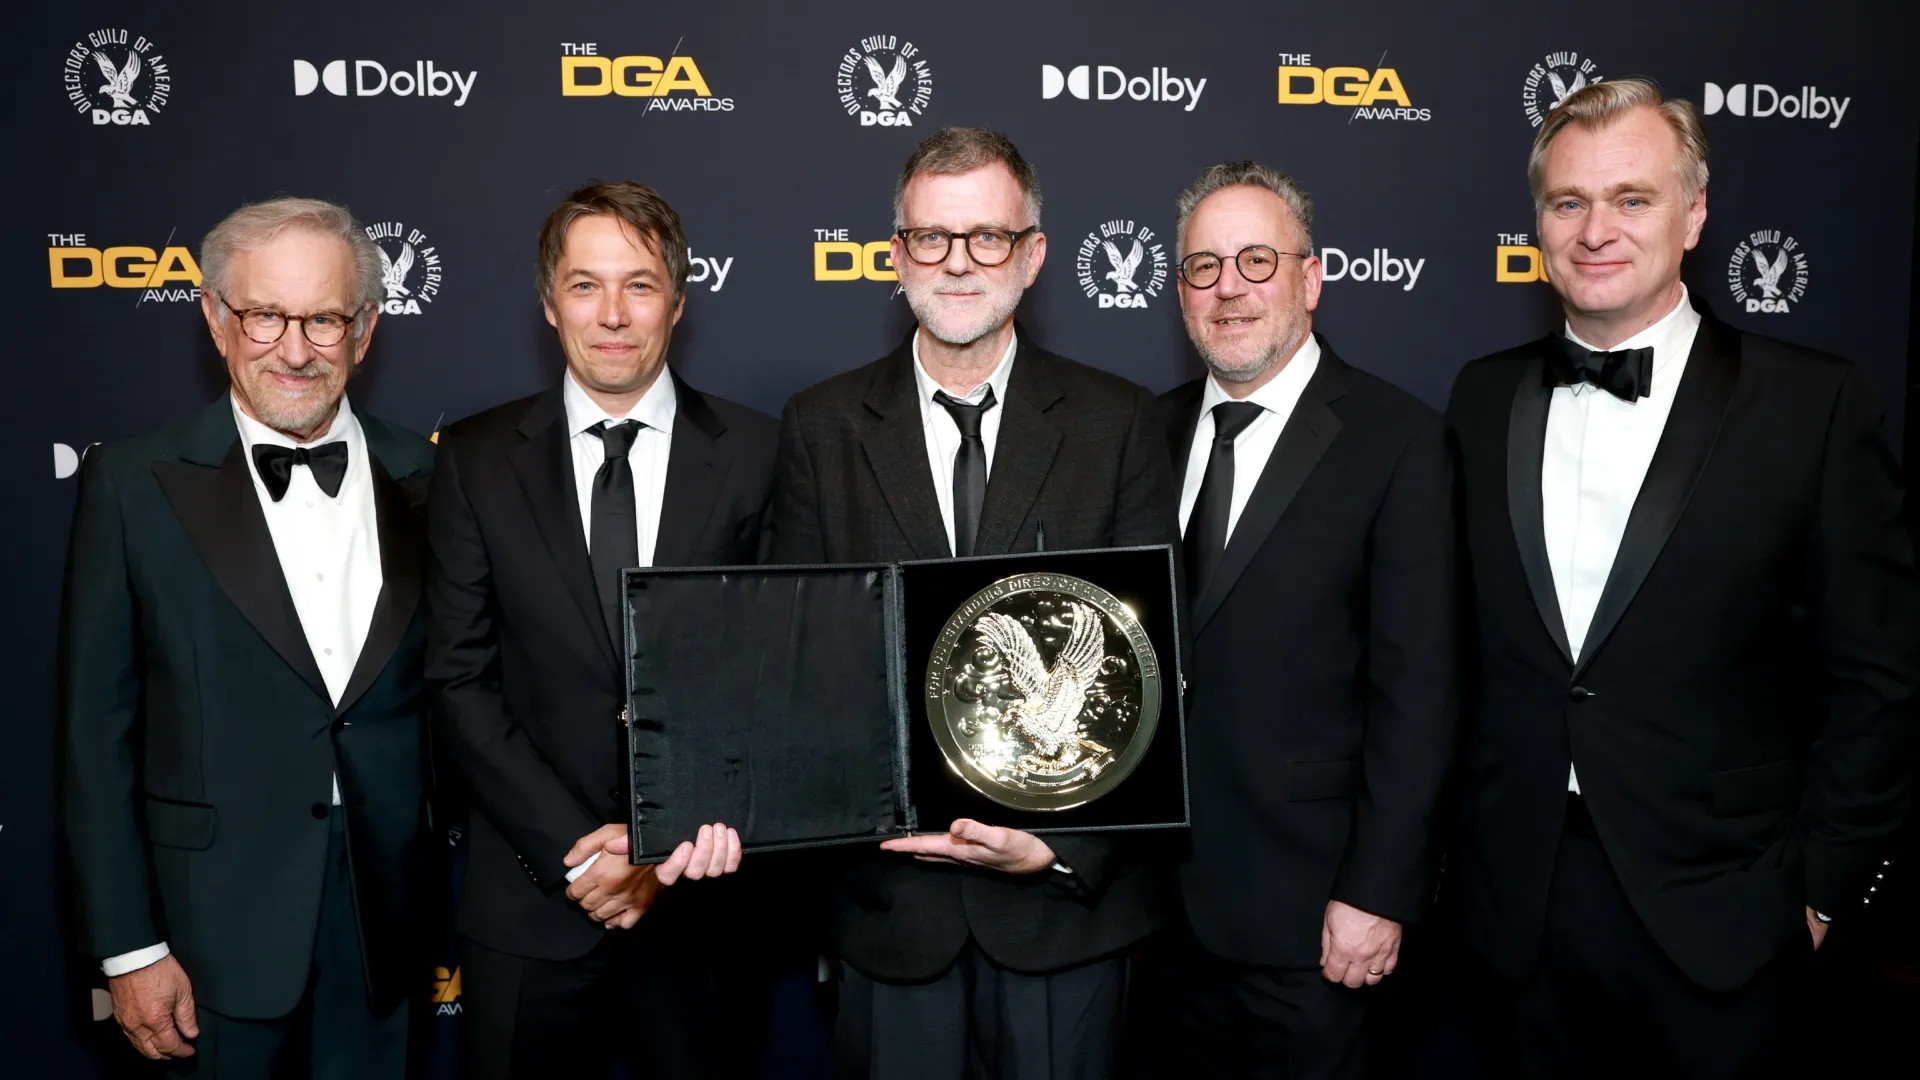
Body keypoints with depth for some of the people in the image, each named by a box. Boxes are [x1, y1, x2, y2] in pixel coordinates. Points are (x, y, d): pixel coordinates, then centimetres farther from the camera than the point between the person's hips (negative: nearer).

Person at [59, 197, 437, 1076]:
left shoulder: (425, 481, 0)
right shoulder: (134, 484, -6)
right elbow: (96, 731, -4)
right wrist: (128, 948, -6)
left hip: (387, 910, 2)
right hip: (219, 921, -2)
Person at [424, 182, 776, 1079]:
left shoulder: (756, 455, -3)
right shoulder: (478, 460, 0)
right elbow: (461, 681, -3)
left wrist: (677, 839, -12)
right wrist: (574, 848, -11)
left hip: (706, 895, 0)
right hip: (530, 902, 1)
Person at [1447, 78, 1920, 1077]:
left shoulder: (1816, 405, -7)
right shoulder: (1483, 398, 3)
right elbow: (1456, 646, 6)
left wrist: (1815, 886, -6)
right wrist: (1446, 840, 4)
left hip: (1714, 917, -3)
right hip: (1518, 906, 3)